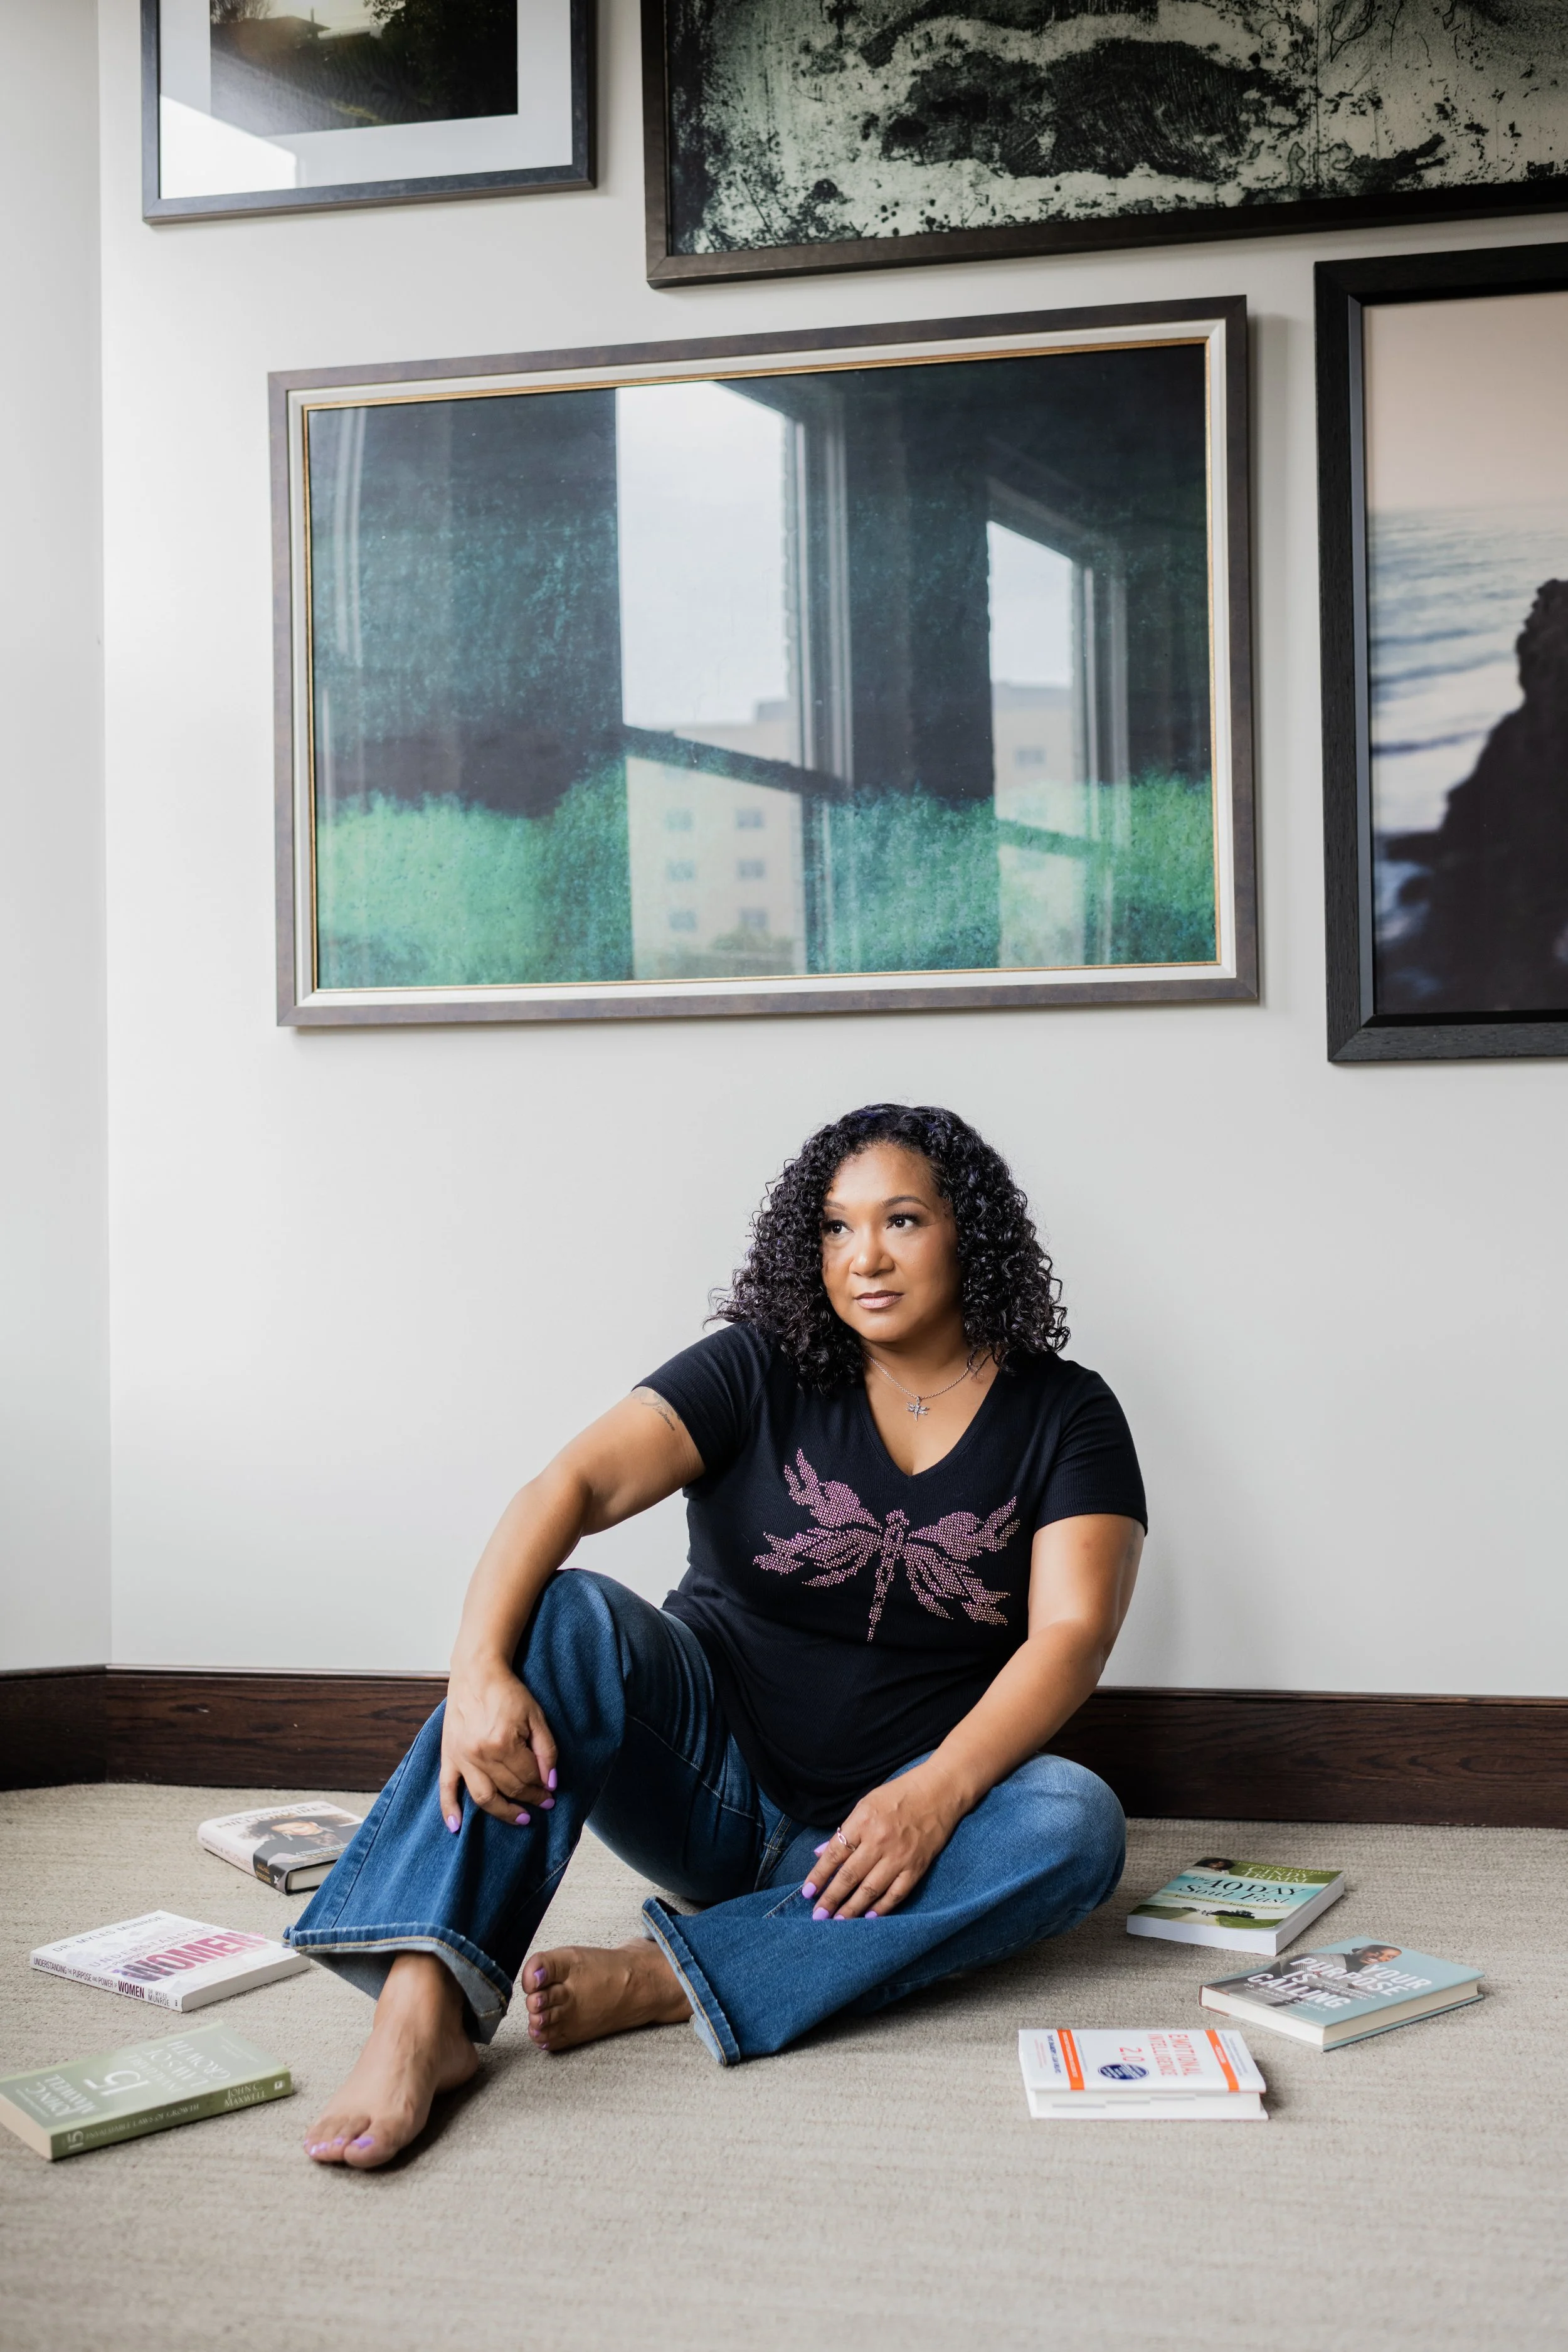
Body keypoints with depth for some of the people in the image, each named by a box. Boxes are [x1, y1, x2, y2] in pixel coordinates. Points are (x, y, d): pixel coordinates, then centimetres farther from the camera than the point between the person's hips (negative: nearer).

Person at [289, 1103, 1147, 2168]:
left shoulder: (1064, 1416, -1)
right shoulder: (761, 1371, -2)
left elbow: (1074, 1632, -13)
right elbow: (575, 1483, -16)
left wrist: (936, 1793, -30)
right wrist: (480, 1669, -34)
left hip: (872, 1831, 1)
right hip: (708, 1770, 0)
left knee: (1077, 1823, -30)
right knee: (565, 1614, -27)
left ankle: (653, 1981, -33)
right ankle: (423, 2010, -41)